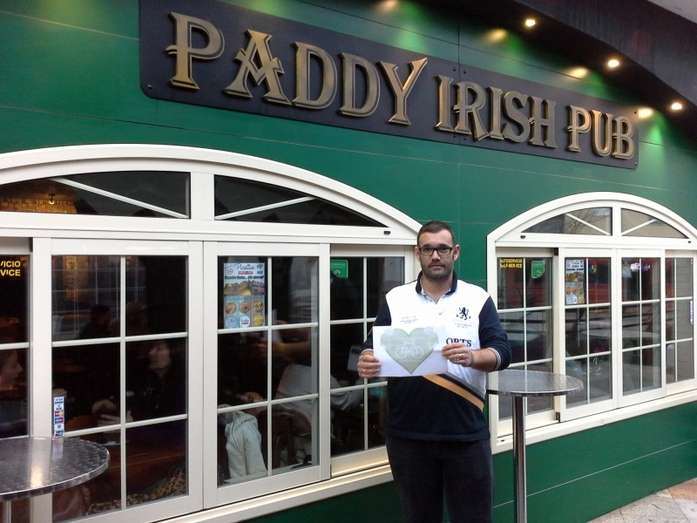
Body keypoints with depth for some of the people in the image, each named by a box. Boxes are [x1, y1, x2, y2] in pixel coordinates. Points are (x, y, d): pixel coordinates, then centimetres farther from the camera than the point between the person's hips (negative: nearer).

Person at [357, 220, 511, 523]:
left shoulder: (478, 299, 3)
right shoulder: (395, 300, 5)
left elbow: (502, 352, -4)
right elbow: (372, 349, 4)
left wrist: (472, 357, -27)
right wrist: (366, 364, -20)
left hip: (466, 433, 0)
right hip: (409, 435, 1)